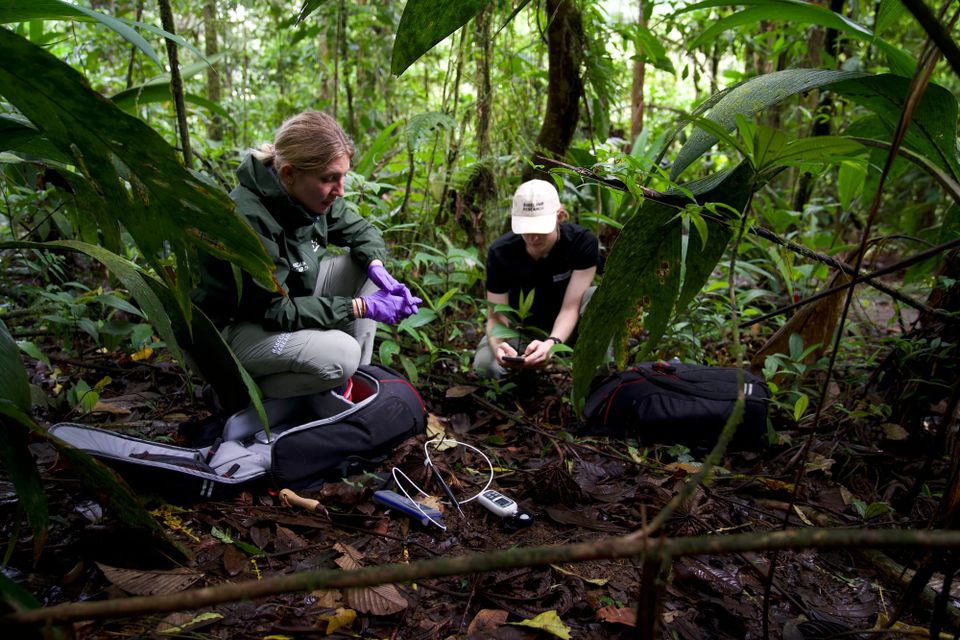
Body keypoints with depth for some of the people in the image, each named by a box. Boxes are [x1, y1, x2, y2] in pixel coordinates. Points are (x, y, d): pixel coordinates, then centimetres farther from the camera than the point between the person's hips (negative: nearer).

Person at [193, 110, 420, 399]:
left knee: (364, 266, -6)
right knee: (341, 355, -29)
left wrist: (376, 266, -16)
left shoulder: (311, 194, -9)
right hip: (233, 327, -8)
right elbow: (276, 312, -27)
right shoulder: (248, 219, -32)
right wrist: (362, 307, -27)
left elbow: (361, 230, 7)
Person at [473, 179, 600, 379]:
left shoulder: (583, 242, -22)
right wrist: (498, 346, -43)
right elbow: (496, 316, -18)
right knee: (485, 365, -31)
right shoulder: (500, 253, -19)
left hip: (565, 330, 0)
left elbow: (570, 307, -25)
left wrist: (552, 343, -46)